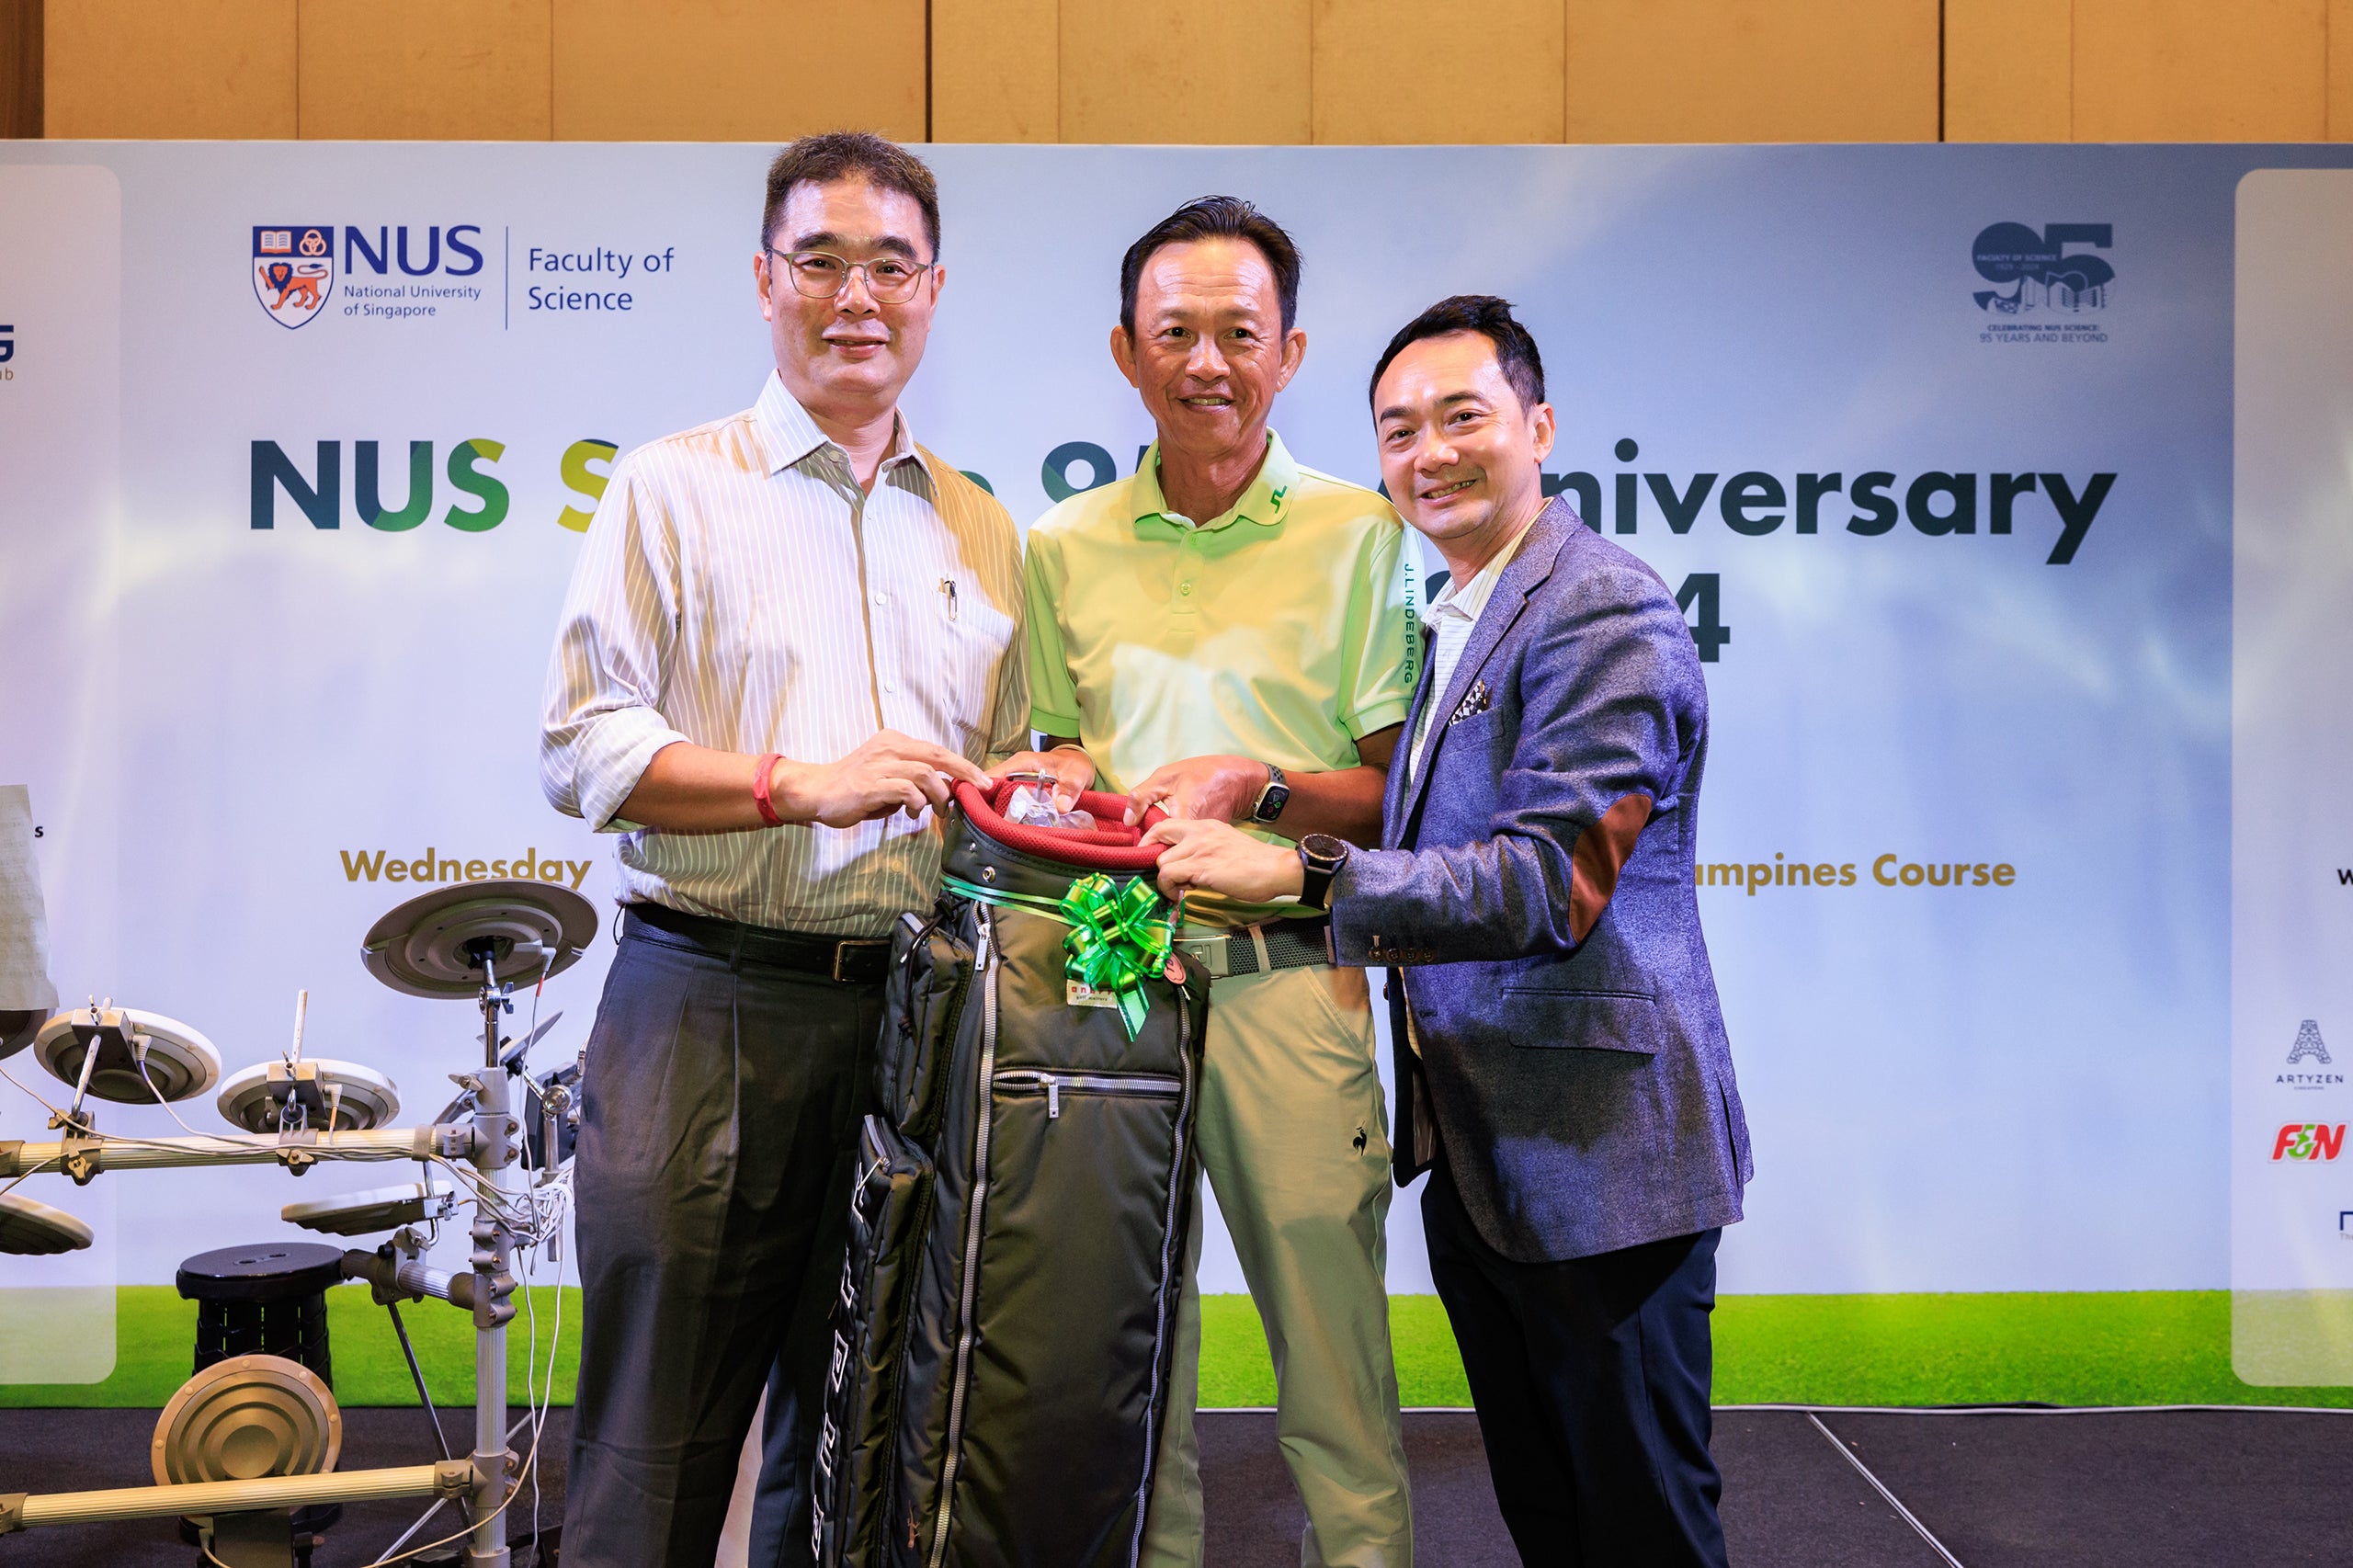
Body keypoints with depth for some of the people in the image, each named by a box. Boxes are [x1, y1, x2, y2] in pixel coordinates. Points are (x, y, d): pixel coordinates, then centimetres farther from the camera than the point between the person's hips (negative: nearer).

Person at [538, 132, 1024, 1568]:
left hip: (911, 1012, 4)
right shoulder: (675, 489, 4)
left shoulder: (980, 531, 17)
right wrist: (800, 786, -16)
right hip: (707, 1001, -4)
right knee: (659, 1441, 0)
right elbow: (584, 749, -5)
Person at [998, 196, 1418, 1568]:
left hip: (1290, 977, -3)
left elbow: (1403, 794, 1)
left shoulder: (1359, 534, 3)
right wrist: (1057, 780, 0)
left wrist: (1256, 787, -14)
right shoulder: (1065, 546, 12)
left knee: (1331, 1324, -1)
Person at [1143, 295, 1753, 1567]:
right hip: (1476, 1157, 9)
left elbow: (1551, 881, -25)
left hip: (1597, 1158, -9)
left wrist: (1299, 873, -31)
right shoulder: (1445, 622, 14)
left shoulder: (1609, 615, -16)